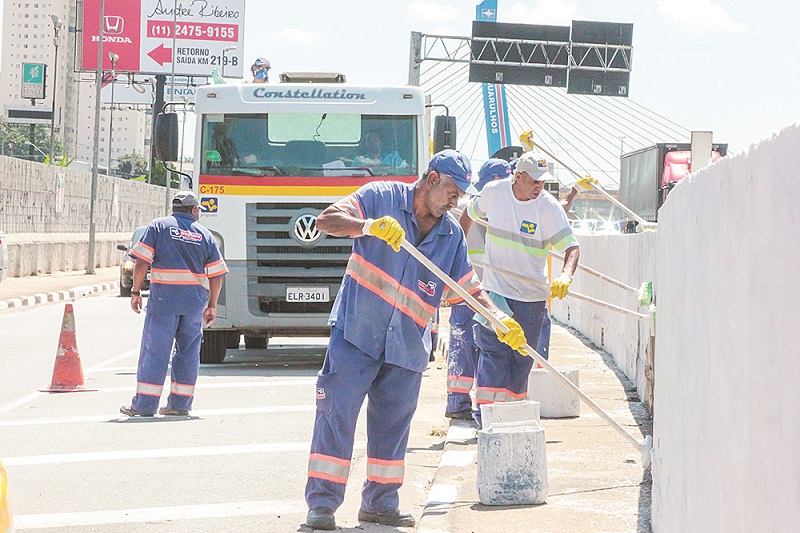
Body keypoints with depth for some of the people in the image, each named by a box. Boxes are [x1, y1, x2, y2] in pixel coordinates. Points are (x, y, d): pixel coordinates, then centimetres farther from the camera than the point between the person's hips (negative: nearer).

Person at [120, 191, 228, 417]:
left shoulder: (158, 226, 4)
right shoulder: (205, 235, 12)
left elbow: (141, 262, -5)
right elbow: (216, 275, 9)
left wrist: (136, 292, 1)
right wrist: (212, 305, 16)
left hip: (164, 296, -2)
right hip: (195, 300, 3)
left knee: (155, 349, -3)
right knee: (188, 350, 11)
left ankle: (145, 404, -6)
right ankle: (180, 404, 11)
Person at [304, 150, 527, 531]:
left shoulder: (452, 235, 10)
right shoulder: (382, 198, -4)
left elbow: (469, 288, 13)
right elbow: (327, 220, -13)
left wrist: (501, 320, -3)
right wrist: (367, 226, -31)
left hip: (407, 345, 5)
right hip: (357, 331, -5)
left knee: (392, 424, 9)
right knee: (337, 413, -7)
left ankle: (380, 502, 20)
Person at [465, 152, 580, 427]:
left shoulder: (549, 207, -12)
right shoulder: (493, 193, -6)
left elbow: (572, 247, -18)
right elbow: (471, 212, 17)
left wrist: (566, 275, -36)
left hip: (532, 295, 0)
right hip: (495, 288, 0)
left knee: (522, 356, 7)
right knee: (493, 350, -11)